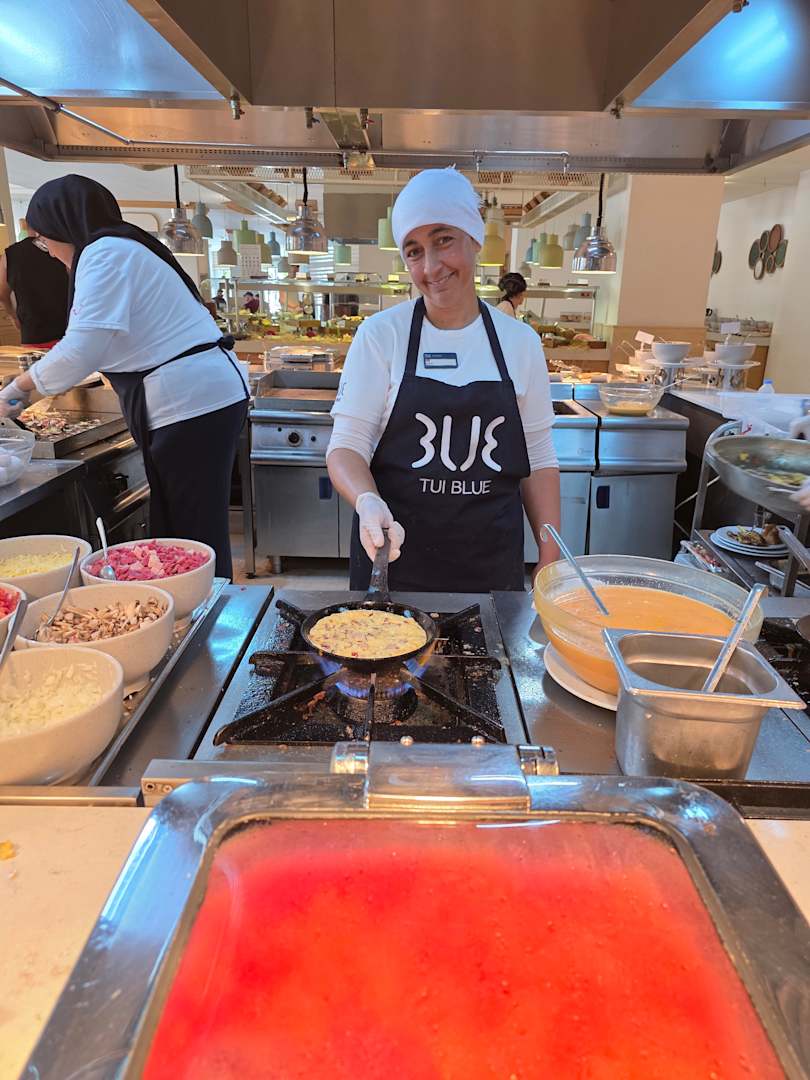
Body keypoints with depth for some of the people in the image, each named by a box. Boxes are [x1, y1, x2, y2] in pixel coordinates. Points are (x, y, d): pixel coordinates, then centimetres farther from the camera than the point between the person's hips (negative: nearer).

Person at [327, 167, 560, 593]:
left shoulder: (521, 342, 2)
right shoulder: (380, 334, -5)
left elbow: (538, 460, 6)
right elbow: (346, 446, -6)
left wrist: (551, 559, 2)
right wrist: (368, 501, -27)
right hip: (394, 556, -2)